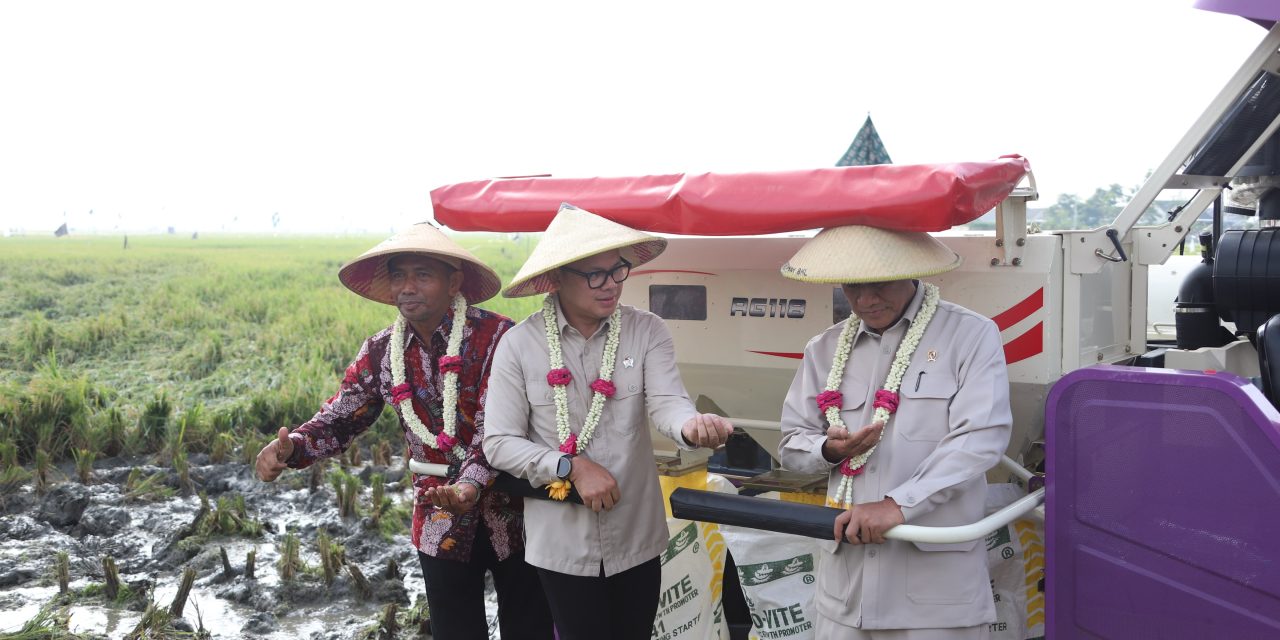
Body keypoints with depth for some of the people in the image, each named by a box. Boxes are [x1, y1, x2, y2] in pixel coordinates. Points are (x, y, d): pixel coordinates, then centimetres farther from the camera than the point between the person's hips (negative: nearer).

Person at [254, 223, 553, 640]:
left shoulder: (496, 337, -16)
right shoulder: (380, 352, -1)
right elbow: (339, 418, 0)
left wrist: (472, 484, -42)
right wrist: (292, 446, -21)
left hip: (512, 516, -3)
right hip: (440, 522, 4)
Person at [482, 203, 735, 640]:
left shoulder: (647, 331, -5)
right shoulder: (519, 344, -9)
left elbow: (666, 402, -18)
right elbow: (499, 443, -8)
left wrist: (691, 425, -42)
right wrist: (573, 467, -20)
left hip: (636, 539, 2)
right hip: (561, 543, -2)